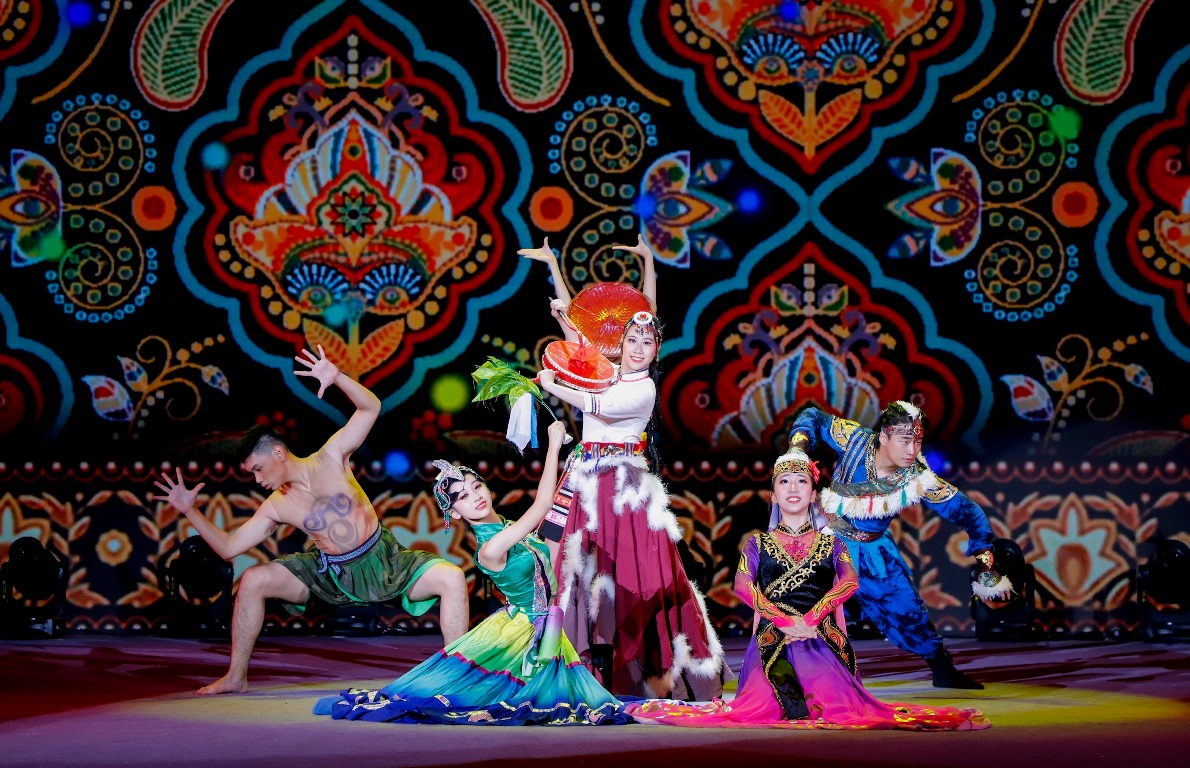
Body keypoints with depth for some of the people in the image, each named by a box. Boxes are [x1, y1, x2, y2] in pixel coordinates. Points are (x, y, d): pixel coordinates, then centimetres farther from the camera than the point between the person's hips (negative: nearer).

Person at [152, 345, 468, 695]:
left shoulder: (331, 458, -9)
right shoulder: (276, 508, -4)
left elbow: (370, 407, -15)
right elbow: (229, 547, -2)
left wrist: (337, 377, -32)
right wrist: (190, 511, -8)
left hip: (386, 563, -2)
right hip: (334, 576, 2)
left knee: (452, 578, -26)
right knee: (252, 580, -11)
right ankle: (236, 677, -1)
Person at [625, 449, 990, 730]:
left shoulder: (830, 544, 22)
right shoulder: (758, 544, 21)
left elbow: (849, 581, 3)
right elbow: (743, 585, 3)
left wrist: (811, 618, -14)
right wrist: (785, 620, -13)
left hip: (822, 631, 1)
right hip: (773, 630, -1)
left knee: (825, 673, -33)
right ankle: (798, 710, -38)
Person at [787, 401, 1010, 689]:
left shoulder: (921, 480, -22)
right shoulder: (855, 441, -25)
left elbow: (968, 512, -14)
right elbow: (814, 417, -9)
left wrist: (987, 566, -17)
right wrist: (798, 448, -28)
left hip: (872, 548, 2)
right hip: (827, 538, -2)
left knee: (905, 606, 9)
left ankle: (943, 671, 28)